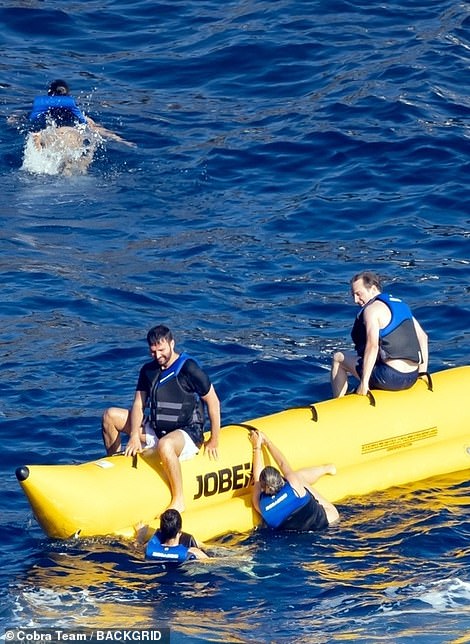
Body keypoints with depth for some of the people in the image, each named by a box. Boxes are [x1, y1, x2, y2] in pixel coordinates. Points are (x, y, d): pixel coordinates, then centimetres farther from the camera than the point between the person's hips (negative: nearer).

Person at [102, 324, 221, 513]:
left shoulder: (188, 368, -16)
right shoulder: (148, 370, 4)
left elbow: (213, 402, -12)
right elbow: (138, 404, 2)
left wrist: (214, 440, -8)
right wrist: (134, 436, -14)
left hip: (188, 432, -7)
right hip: (156, 429, 7)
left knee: (165, 445, -44)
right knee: (110, 416, 4)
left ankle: (178, 501, -29)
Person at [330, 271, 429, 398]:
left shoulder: (372, 309, -9)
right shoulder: (401, 305, 17)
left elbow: (372, 346, -21)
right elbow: (423, 337, 18)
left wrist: (364, 382, -21)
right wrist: (422, 372, 22)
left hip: (390, 378, -9)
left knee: (339, 358, 11)